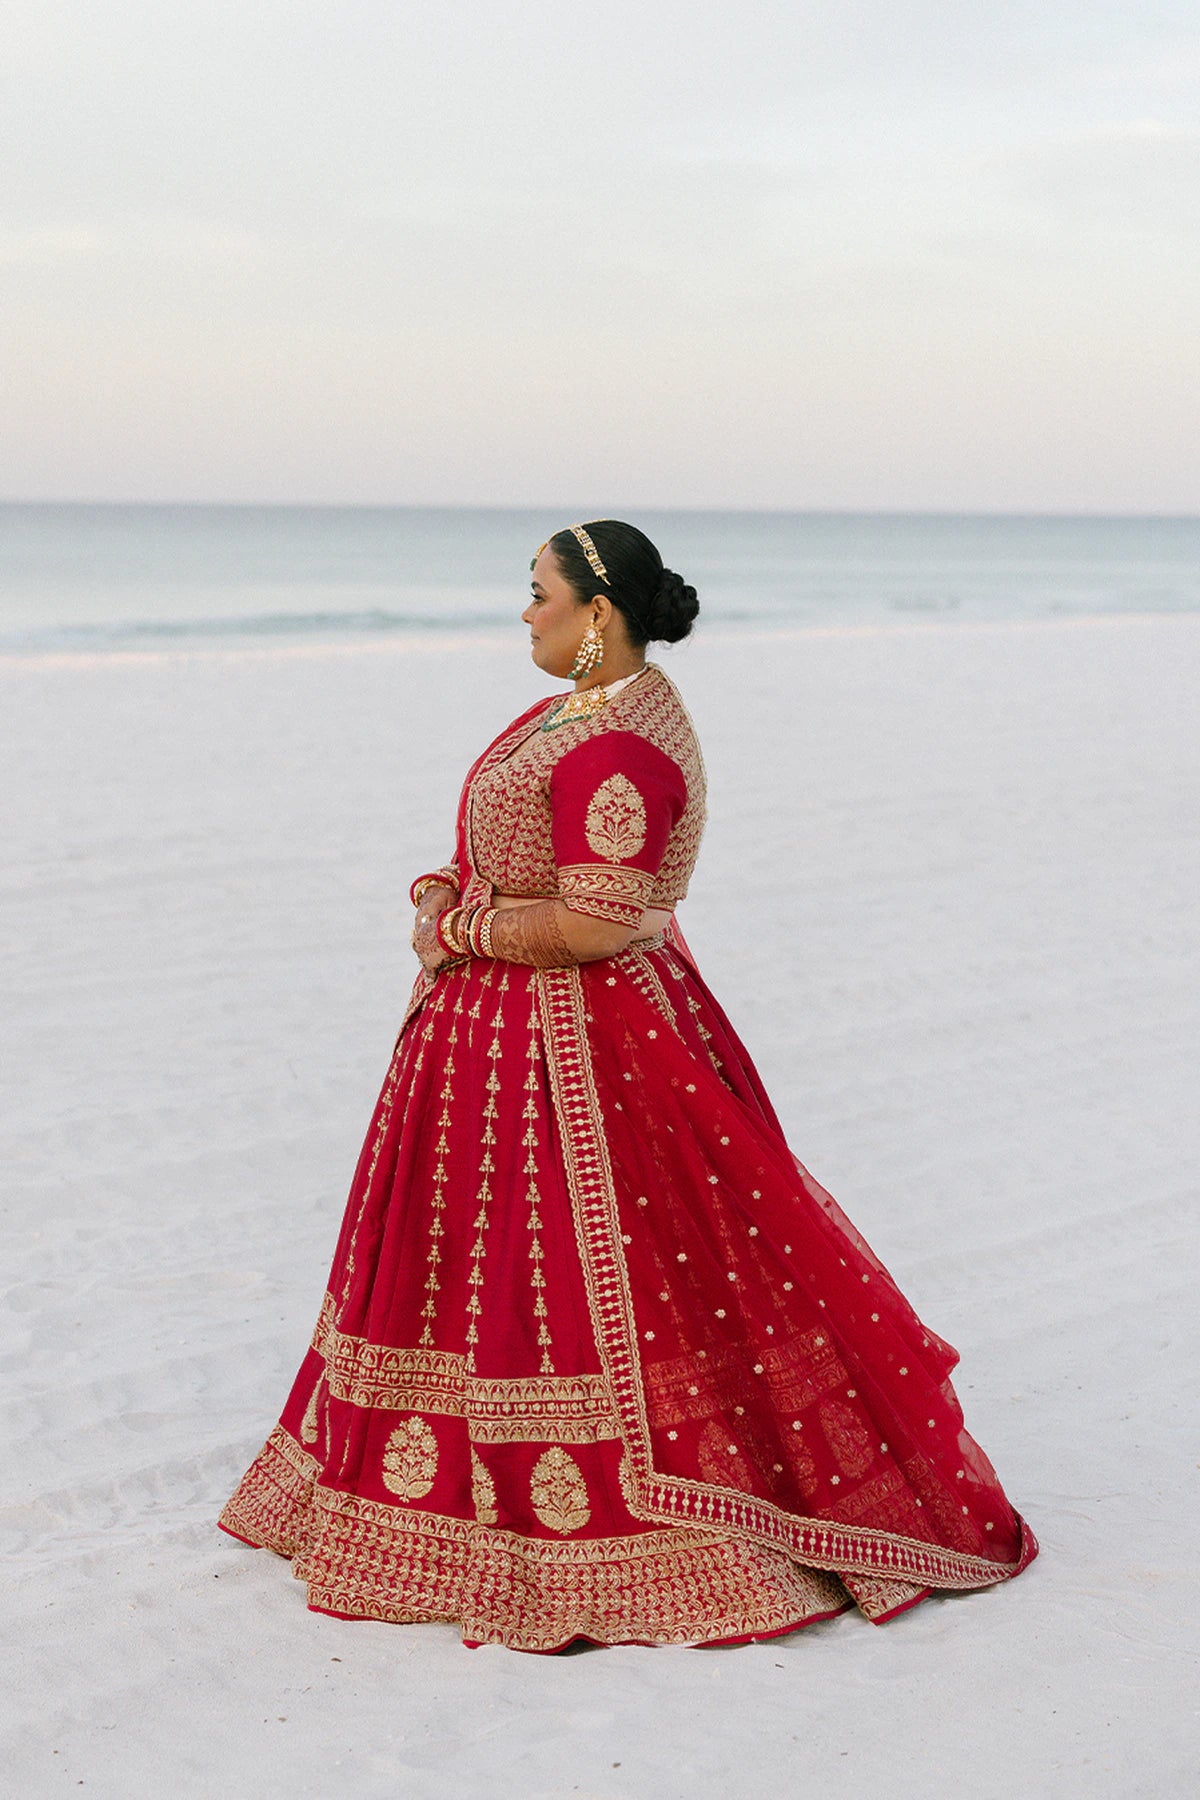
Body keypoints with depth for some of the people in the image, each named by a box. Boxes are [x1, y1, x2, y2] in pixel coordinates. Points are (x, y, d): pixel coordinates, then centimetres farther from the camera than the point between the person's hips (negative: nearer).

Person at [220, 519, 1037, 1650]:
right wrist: (440, 894, -1)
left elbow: (594, 924, -27)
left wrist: (459, 933, -15)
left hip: (580, 1049, -11)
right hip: (501, 1031, 11)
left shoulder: (617, 748, -23)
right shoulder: (575, 709, 10)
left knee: (592, 1280, -3)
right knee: (481, 1258, 18)